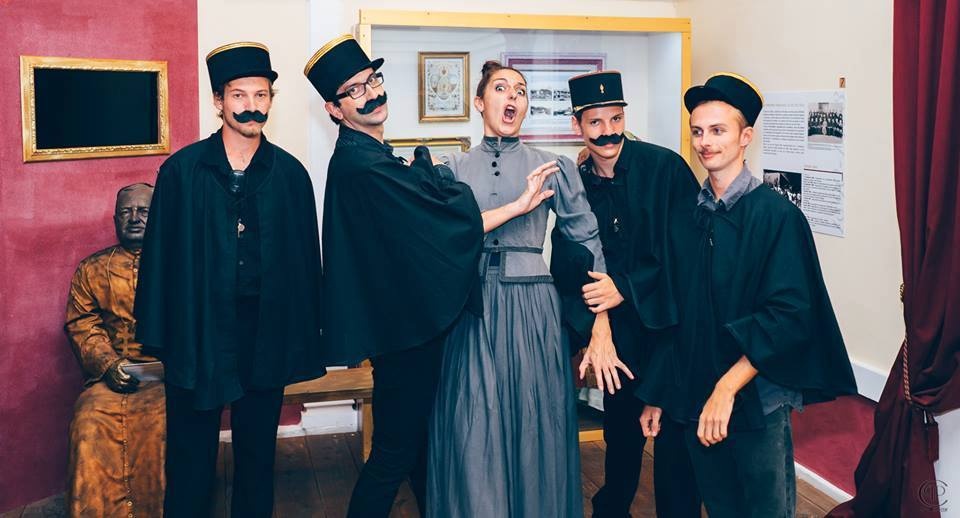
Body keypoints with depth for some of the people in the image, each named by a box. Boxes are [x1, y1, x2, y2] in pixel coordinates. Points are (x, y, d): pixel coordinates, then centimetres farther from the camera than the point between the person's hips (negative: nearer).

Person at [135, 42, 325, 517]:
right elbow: (160, 255, -1)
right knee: (191, 452, 10)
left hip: (266, 331, 1)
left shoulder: (290, 173, 1)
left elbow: (305, 258, 3)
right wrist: (159, 335, -4)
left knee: (258, 449, 14)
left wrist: (304, 336, 1)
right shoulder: (182, 170, -3)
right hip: (197, 330, -1)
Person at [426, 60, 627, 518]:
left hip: (533, 309, 0)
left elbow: (588, 245, 2)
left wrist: (601, 332, -5)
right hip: (471, 312, 1)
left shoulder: (554, 167, 4)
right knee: (473, 440, 4)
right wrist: (518, 205, -16)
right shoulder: (456, 167, 7)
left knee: (534, 434, 6)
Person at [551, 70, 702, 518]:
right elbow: (567, 263, 7)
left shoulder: (665, 167, -10)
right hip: (618, 329, 4)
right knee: (620, 427, 17)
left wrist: (626, 287, -18)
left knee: (672, 433, 1)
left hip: (667, 321, -4)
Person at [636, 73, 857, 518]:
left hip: (757, 401, -4)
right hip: (694, 399, 5)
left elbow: (788, 315, -16)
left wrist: (727, 389, -22)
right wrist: (656, 395, 10)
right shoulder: (686, 218, 6)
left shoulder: (777, 215, -10)